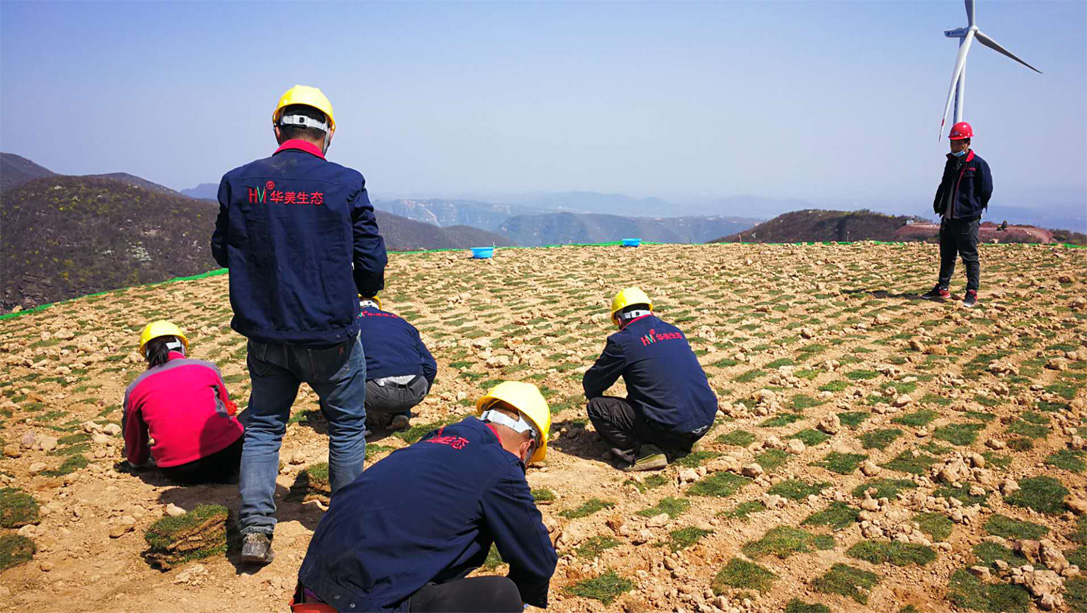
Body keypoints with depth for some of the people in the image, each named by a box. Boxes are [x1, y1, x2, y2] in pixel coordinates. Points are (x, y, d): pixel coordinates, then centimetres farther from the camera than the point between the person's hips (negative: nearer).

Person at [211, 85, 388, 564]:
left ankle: (255, 530, 12)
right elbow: (371, 260, -6)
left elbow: (221, 252, 8)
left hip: (265, 335, 3)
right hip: (330, 333, -2)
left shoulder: (238, 183, -2)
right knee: (347, 426, 15)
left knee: (263, 427, 16)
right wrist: (365, 290, 15)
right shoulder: (346, 184, -10)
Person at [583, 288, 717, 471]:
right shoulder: (675, 332, 17)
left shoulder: (622, 340, -3)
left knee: (596, 407, 7)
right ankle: (678, 446, 13)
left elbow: (591, 384, 7)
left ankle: (641, 453, -8)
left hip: (670, 426, -7)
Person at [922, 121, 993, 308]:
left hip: (967, 220, -7)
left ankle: (972, 293, 5)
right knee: (946, 256, 14)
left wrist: (973, 209, -1)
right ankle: (942, 289, 24)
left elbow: (986, 191, -5)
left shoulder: (978, 164, -8)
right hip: (948, 219, 7)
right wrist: (938, 206, 13)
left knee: (970, 258, -1)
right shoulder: (950, 162, 13)